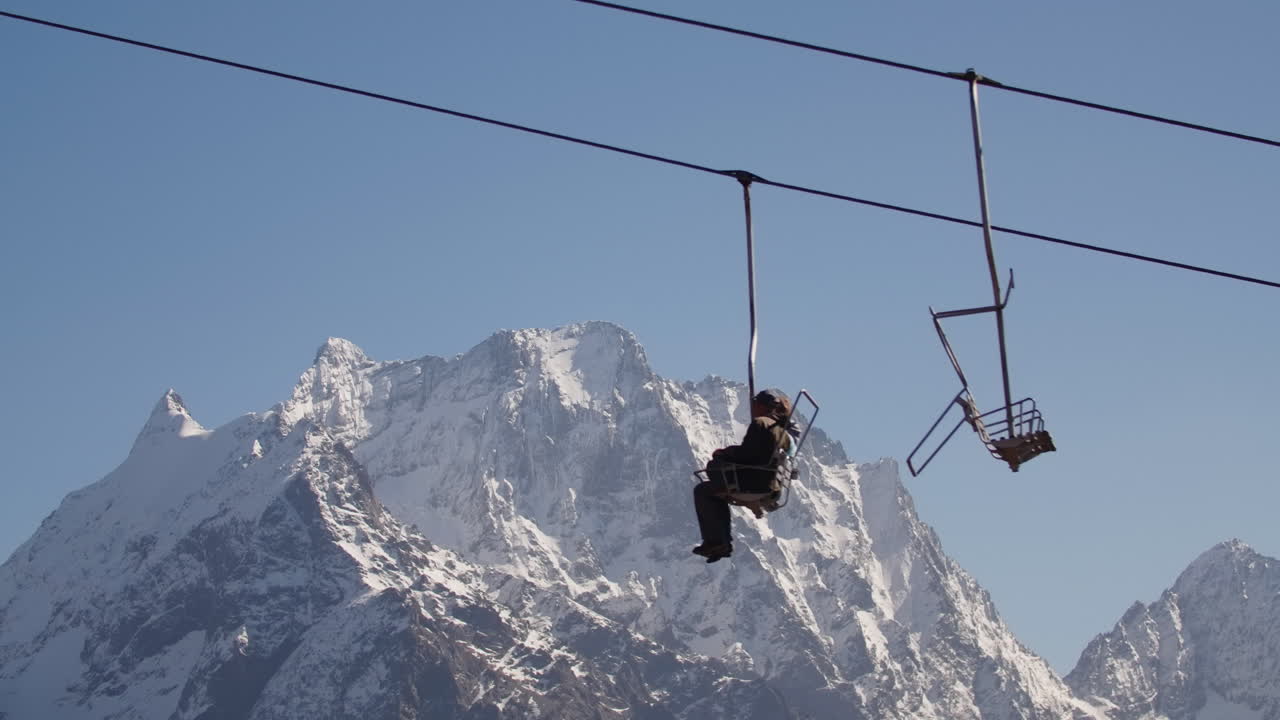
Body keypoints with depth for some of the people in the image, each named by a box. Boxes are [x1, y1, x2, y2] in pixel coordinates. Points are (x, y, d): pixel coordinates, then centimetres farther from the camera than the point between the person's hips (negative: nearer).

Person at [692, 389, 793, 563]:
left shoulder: (760, 423, -14)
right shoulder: (783, 432, 14)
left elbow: (746, 453, -19)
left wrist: (724, 453, -2)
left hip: (752, 483, -9)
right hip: (769, 485, 9)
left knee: (703, 491, 5)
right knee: (716, 492, 29)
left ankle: (714, 541, 0)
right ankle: (723, 542, 25)